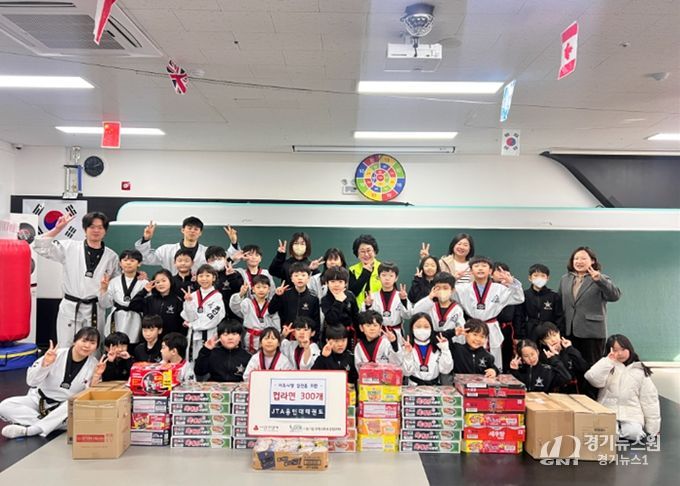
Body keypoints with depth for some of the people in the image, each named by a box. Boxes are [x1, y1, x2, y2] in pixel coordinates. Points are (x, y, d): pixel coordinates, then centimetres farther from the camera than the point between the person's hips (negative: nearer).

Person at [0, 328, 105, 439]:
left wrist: (96, 377, -26)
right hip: (40, 399, 1)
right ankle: (47, 423, -22)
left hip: (66, 406, -1)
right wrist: (45, 364, -30)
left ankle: (27, 430, -28)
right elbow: (31, 382, -13)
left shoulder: (94, 365, -12)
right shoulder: (56, 354, -15)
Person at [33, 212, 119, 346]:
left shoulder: (111, 256, 3)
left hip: (95, 310, 1)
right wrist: (57, 229, -13)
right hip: (70, 308, -1)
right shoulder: (70, 247, 0)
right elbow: (40, 247, -5)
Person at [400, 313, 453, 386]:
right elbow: (407, 372, -5)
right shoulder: (406, 348, 2)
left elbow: (446, 370, -3)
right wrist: (407, 355, -16)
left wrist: (445, 350, -8)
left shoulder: (437, 347, 4)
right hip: (414, 387, -2)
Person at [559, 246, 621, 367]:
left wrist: (599, 280, -34)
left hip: (592, 332, -4)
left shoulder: (602, 279, -1)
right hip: (569, 332, 4)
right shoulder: (565, 279, 13)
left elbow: (615, 296, -19)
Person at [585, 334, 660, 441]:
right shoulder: (607, 367, 8)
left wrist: (652, 427, 6)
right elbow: (593, 379, -13)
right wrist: (609, 360, -12)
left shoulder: (640, 371, 8)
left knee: (634, 433, -26)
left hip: (631, 416, 1)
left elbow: (649, 400, 10)